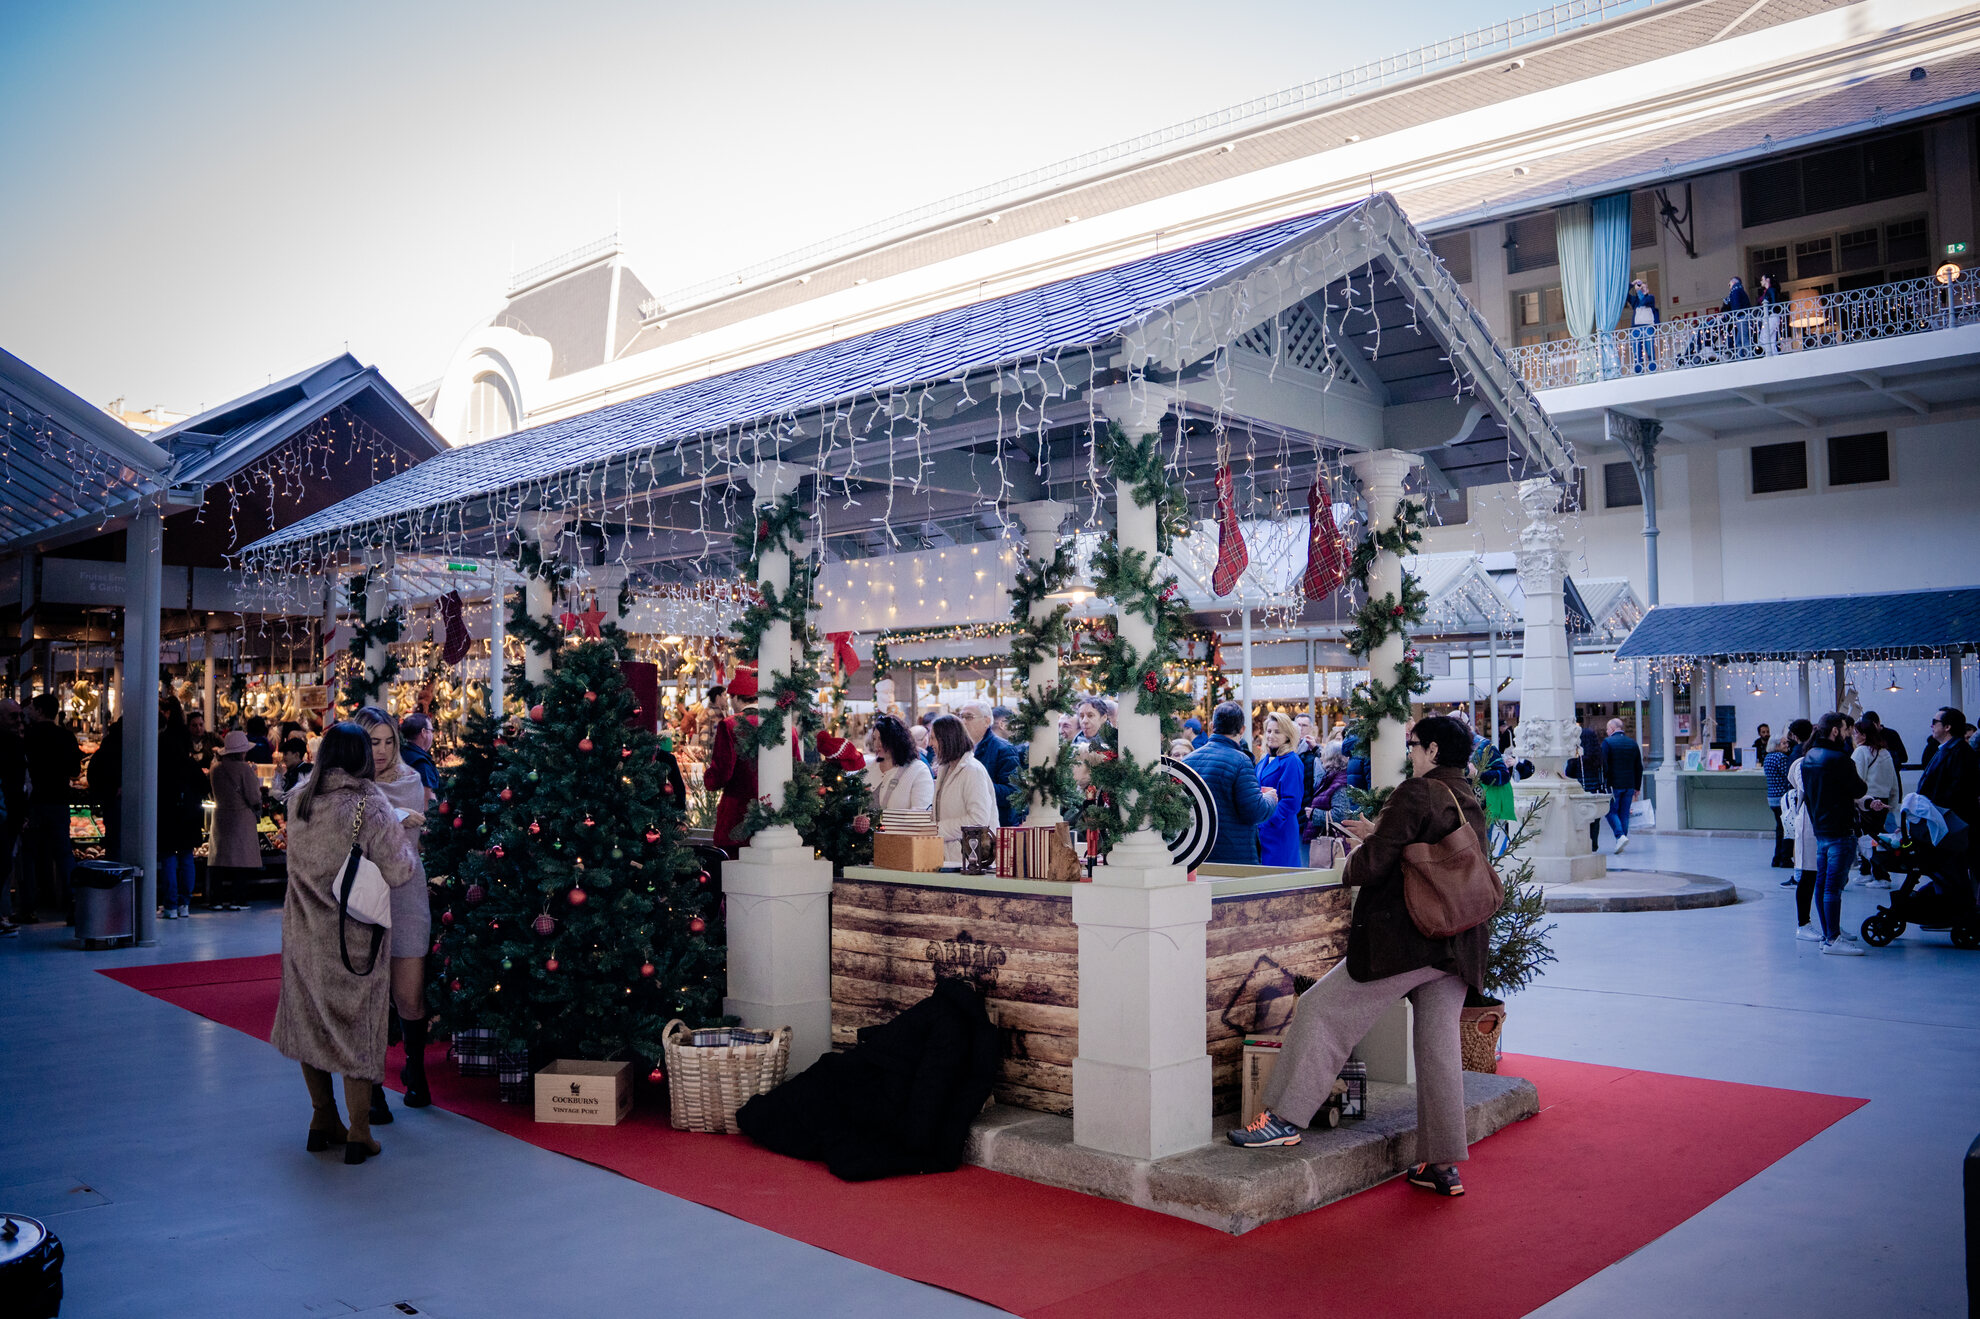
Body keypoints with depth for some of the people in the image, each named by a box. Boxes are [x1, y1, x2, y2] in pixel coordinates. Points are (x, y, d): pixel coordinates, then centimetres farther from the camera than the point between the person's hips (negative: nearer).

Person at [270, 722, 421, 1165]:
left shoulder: (299, 799, -1)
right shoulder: (369, 805, -16)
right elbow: (397, 872, -15)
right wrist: (403, 835, 3)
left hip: (304, 930, 5)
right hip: (354, 935, -4)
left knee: (312, 1020, 17)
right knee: (357, 1026, 5)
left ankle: (323, 1121, 27)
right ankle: (358, 1135, 9)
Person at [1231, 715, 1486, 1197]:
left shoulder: (1416, 792, -11)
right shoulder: (1473, 804, 13)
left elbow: (1373, 862, -15)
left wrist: (1351, 868, 6)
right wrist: (1378, 835, 24)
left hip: (1404, 938, -8)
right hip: (1458, 946, 8)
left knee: (1321, 1010, 1)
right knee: (1439, 1046, 12)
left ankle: (1285, 1118, 3)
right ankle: (1444, 1164, 15)